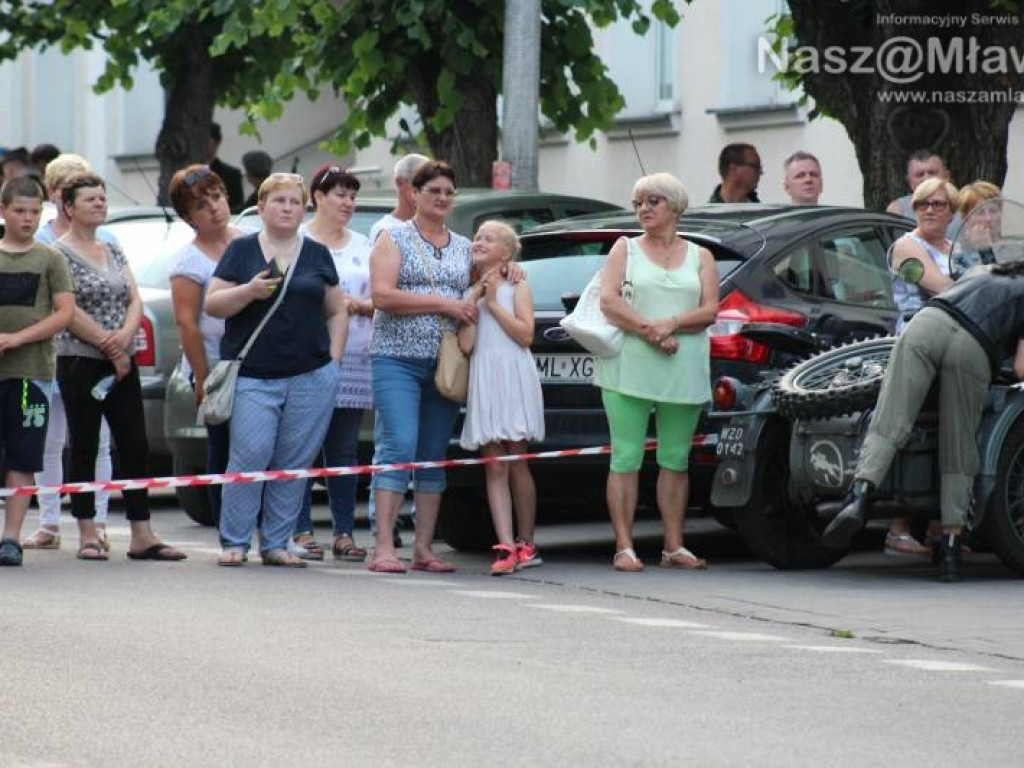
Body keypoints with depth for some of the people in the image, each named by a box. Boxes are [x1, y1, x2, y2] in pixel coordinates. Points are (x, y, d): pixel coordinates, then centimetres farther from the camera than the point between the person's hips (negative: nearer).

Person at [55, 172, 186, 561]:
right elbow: (69, 311, -13)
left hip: (122, 364, 6)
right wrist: (109, 344, -14)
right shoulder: (60, 252, -5)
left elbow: (135, 300, 8)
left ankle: (142, 536, 3)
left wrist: (125, 336, -12)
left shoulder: (113, 252, 16)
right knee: (84, 448, -1)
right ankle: (87, 535, 5)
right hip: (80, 363, -6)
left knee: (135, 448, 2)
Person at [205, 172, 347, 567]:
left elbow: (337, 311, 18)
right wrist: (249, 291, -15)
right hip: (253, 378, -2)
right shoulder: (241, 250, 6)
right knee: (250, 456, -12)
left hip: (311, 377, 2)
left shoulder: (317, 254, 13)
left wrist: (333, 358, 6)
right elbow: (212, 304, 2)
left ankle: (276, 544, 10)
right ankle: (234, 542, -2)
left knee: (294, 462, 1)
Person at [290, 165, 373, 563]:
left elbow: (381, 301, 16)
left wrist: (358, 305, -4)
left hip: (354, 360, 4)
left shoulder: (362, 245, 18)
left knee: (345, 449, 4)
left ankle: (344, 533, 6)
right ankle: (302, 531, -2)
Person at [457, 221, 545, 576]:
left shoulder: (516, 287, 5)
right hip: (483, 383, 3)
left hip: (514, 379, -3)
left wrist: (493, 303, -7)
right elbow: (465, 344, 1)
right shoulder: (468, 292, 14)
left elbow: (526, 334, -8)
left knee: (517, 465, 2)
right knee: (495, 468, -5)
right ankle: (506, 547, -12)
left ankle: (526, 543, 12)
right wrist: (475, 300, -3)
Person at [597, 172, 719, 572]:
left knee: (675, 459, 5)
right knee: (626, 458, -5)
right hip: (629, 369, -2)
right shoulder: (625, 249, 10)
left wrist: (672, 323, -17)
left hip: (683, 373, 2)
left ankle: (674, 546, 9)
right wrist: (649, 331, -16)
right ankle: (624, 547, -5)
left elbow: (709, 310, 1)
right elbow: (608, 301, -4)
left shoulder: (700, 256, 13)